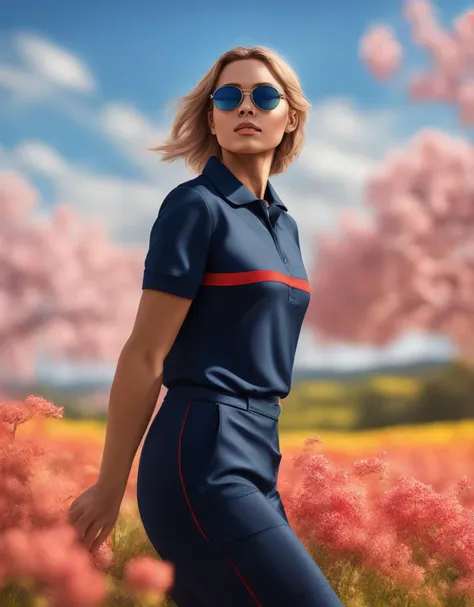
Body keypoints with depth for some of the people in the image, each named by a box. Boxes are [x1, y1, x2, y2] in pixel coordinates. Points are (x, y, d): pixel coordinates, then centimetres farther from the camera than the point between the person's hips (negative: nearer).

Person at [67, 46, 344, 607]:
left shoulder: (282, 223, 16)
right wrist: (108, 489, -6)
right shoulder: (197, 206, -8)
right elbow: (144, 356, -8)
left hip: (257, 462, 8)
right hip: (203, 464, -8)